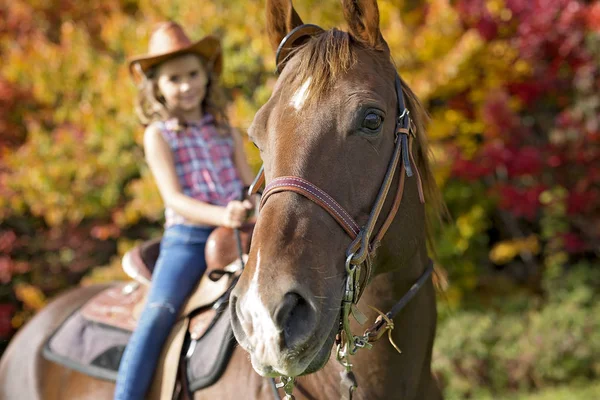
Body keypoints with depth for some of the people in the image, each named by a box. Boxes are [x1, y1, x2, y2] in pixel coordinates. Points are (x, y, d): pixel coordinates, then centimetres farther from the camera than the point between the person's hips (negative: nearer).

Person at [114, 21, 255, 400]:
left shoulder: (227, 133, 16)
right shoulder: (158, 135, 3)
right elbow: (175, 198, -9)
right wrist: (222, 215, -27)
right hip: (187, 237, -4)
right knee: (159, 311, -24)